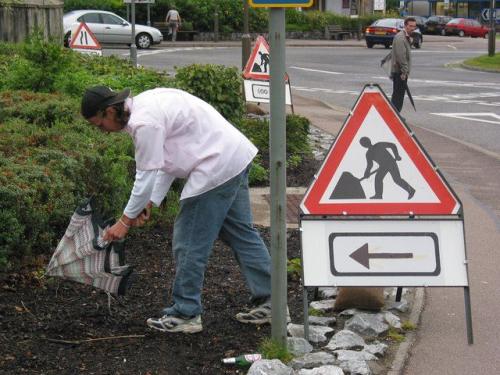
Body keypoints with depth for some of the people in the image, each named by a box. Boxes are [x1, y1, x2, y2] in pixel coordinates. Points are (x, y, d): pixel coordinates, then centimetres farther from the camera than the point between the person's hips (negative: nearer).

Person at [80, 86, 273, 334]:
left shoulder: (144, 123, -19)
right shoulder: (145, 106, 13)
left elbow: (146, 176, -15)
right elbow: (166, 160, 18)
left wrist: (125, 221, -4)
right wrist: (150, 203, 14)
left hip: (215, 168, -10)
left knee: (189, 242, -1)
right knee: (240, 232, 16)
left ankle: (185, 314, 9)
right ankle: (269, 301, 21)